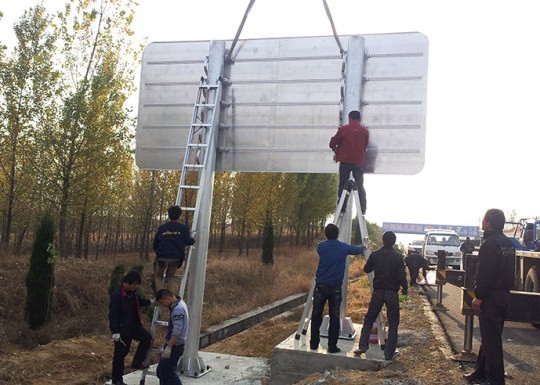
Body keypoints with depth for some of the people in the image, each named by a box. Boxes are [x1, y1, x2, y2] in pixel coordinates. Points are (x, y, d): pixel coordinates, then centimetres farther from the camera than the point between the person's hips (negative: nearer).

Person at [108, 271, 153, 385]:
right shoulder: (117, 295, -24)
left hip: (132, 325, 8)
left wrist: (149, 302, 15)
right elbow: (113, 314, -23)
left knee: (147, 337, -2)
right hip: (121, 329, -8)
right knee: (120, 354, 4)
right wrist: (115, 332, -24)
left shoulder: (131, 292, 1)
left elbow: (138, 301, 24)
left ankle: (137, 362, 10)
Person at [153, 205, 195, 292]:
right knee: (170, 277, 21)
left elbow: (155, 243, 12)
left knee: (158, 276, 20)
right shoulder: (183, 228, 4)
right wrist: (193, 240, 19)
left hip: (162, 256, 0)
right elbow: (188, 241, -4)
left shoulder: (162, 227, 9)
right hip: (176, 257, 0)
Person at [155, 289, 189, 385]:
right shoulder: (179, 304, 9)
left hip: (175, 346, -10)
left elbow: (176, 332, -26)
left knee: (169, 371, -2)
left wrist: (168, 348, -25)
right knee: (162, 371, 15)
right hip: (174, 344, 10)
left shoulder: (177, 309, -22)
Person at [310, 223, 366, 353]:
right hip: (335, 288, 0)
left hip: (321, 286, 1)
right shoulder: (344, 247, -1)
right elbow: (357, 250, 19)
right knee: (334, 317, 5)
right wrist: (363, 247, 43)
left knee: (316, 316, 8)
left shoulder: (321, 247, -1)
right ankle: (332, 346, 6)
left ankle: (314, 344, 14)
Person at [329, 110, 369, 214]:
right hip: (359, 162, 2)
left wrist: (335, 149, 22)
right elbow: (365, 146, 9)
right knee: (360, 185, 8)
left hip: (345, 161, -1)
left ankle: (341, 208, 4)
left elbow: (333, 143, 0)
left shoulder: (343, 129, -5)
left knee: (342, 185, 7)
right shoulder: (365, 131, 1)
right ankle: (362, 209, 3)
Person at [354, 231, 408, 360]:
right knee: (393, 323, 7)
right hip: (392, 292, -2)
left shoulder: (375, 255, -1)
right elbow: (401, 275, -9)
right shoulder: (398, 257, -8)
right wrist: (405, 288, 7)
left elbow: (366, 269, 11)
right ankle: (389, 352, 7)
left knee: (369, 319, 14)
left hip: (378, 291, 2)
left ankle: (362, 346, 6)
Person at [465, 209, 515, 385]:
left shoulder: (489, 243, -18)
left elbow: (484, 273, -21)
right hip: (504, 294, 10)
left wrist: (478, 296, -17)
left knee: (490, 339, -2)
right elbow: (508, 270, 16)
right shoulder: (508, 243, 12)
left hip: (491, 297, -10)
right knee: (492, 336, 16)